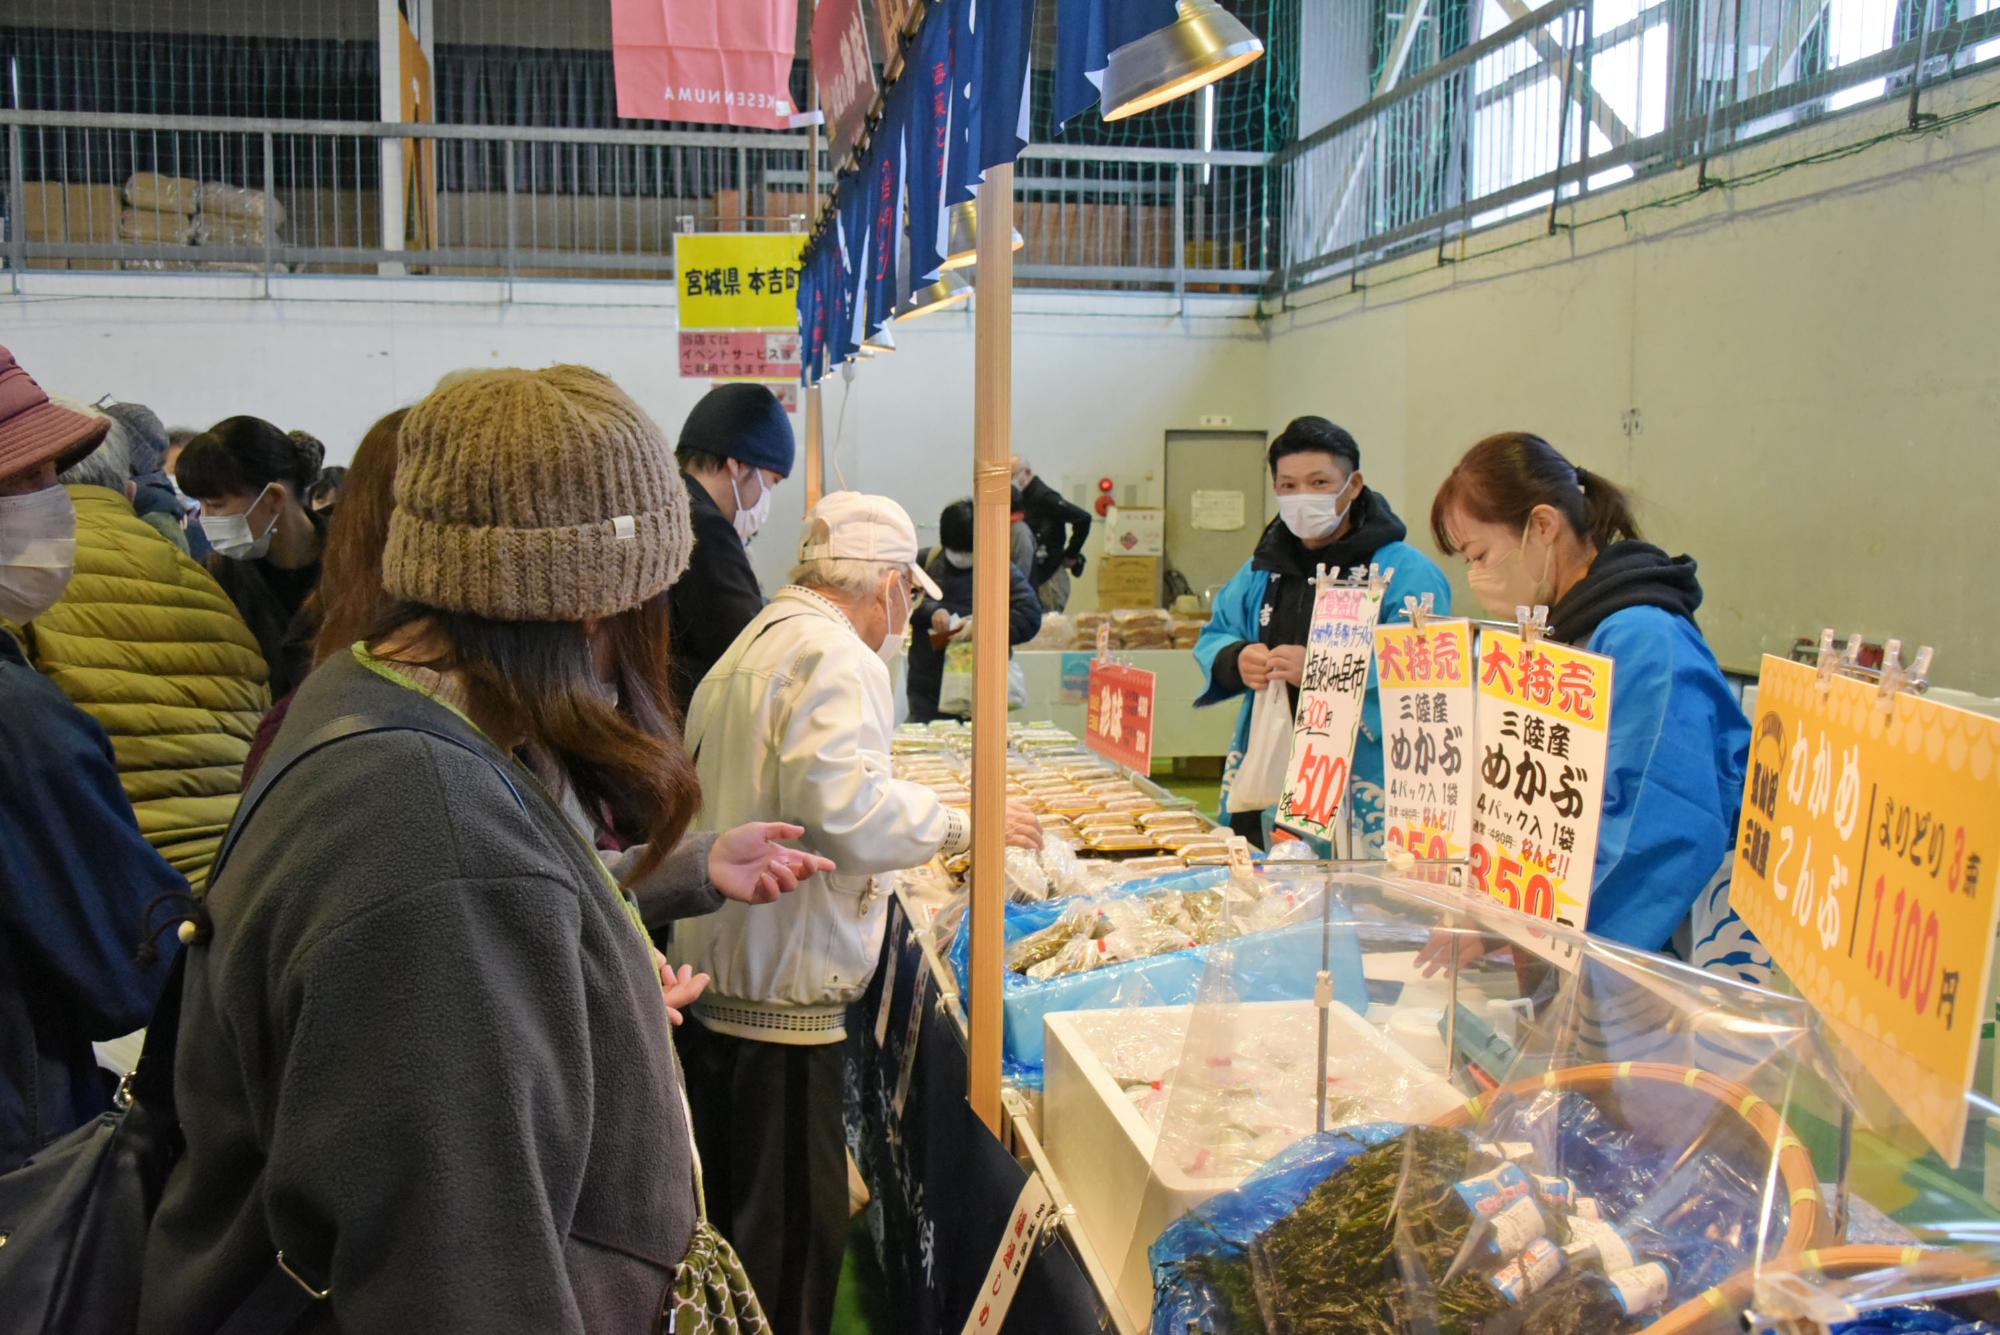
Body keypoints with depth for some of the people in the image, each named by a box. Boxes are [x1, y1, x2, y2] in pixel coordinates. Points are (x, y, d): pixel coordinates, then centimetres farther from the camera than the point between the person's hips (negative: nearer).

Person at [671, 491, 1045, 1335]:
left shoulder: (755, 643, 17)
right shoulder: (837, 658, -15)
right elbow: (843, 803, -28)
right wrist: (962, 825, -14)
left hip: (715, 978, 10)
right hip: (780, 992, -10)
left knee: (739, 1220, 22)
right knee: (790, 1239, -1)